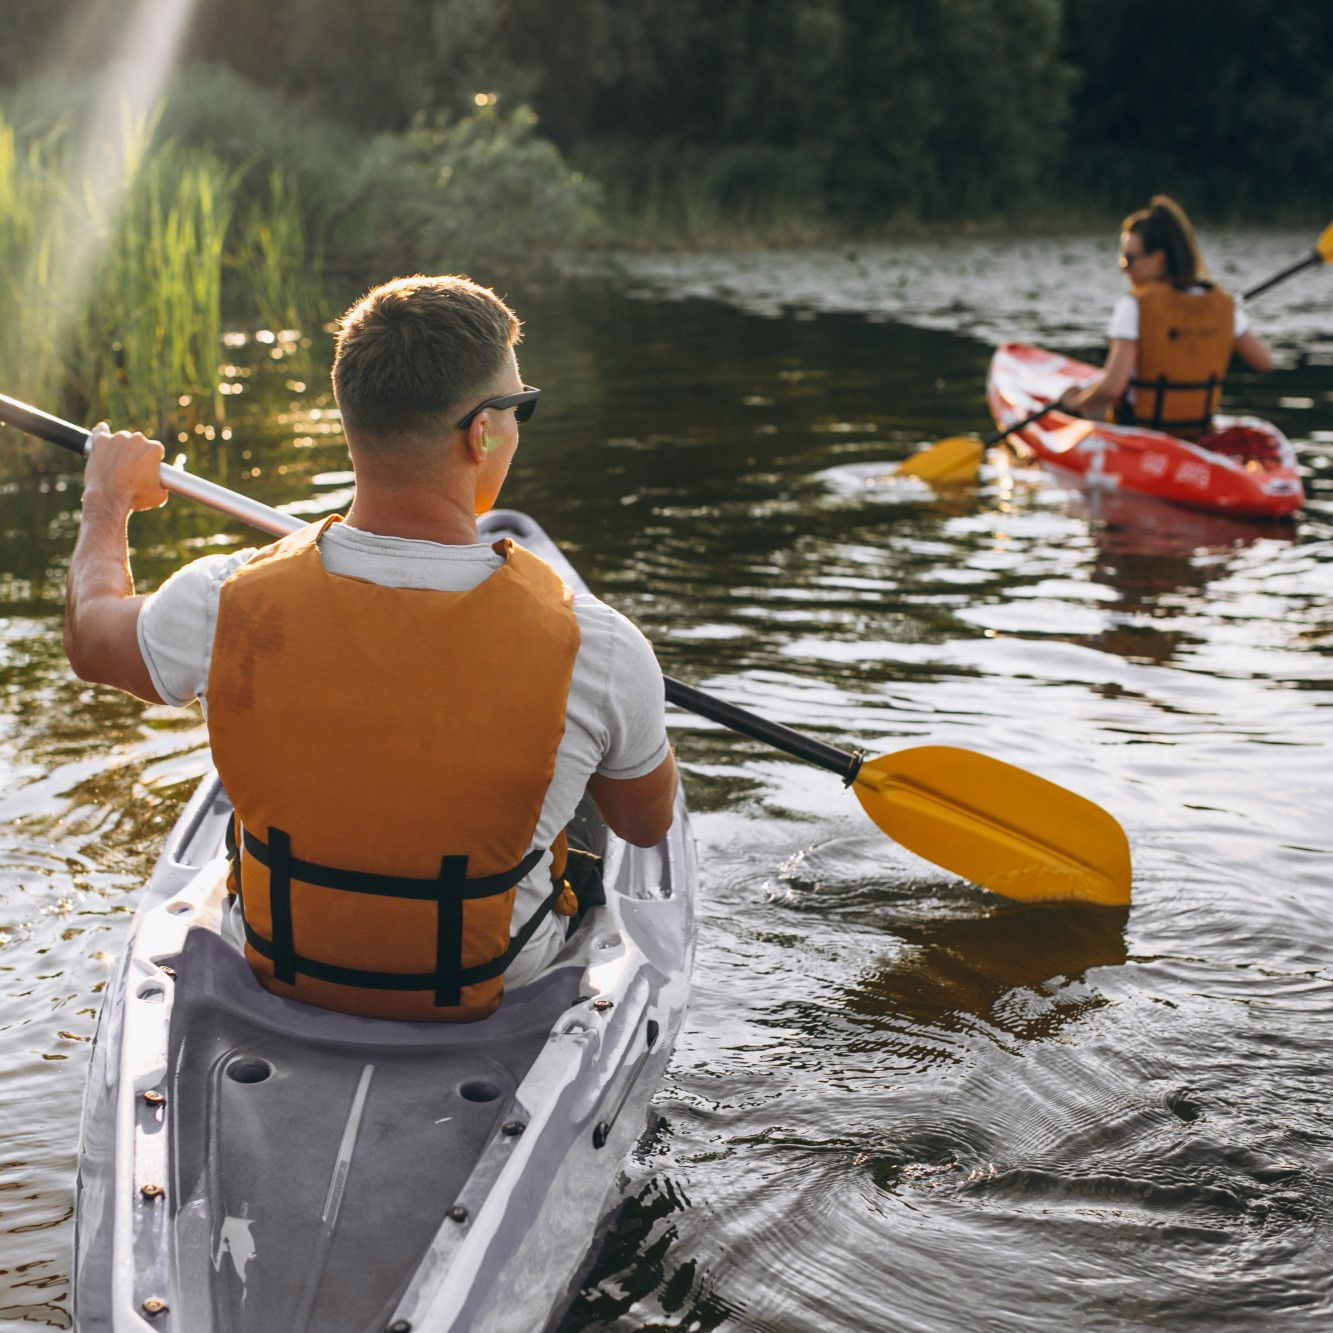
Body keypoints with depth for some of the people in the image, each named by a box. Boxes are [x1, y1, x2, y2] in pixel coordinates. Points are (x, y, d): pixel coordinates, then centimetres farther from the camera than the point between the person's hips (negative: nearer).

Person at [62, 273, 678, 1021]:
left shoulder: (227, 604, -25)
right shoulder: (591, 645, -31)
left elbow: (91, 637, 0)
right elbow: (650, 823, -9)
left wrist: (109, 499, 20)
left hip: (278, 963, 2)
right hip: (497, 983, -1)